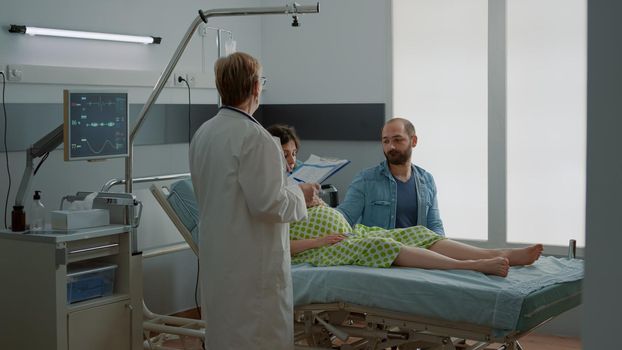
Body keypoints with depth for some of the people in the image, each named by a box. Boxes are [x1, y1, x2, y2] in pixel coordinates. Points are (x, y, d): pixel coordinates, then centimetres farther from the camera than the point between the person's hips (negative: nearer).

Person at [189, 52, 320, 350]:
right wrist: (300, 194, -4)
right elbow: (266, 204, -22)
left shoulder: (202, 133, 6)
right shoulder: (253, 137, -20)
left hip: (216, 256, 9)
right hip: (252, 261, -9)